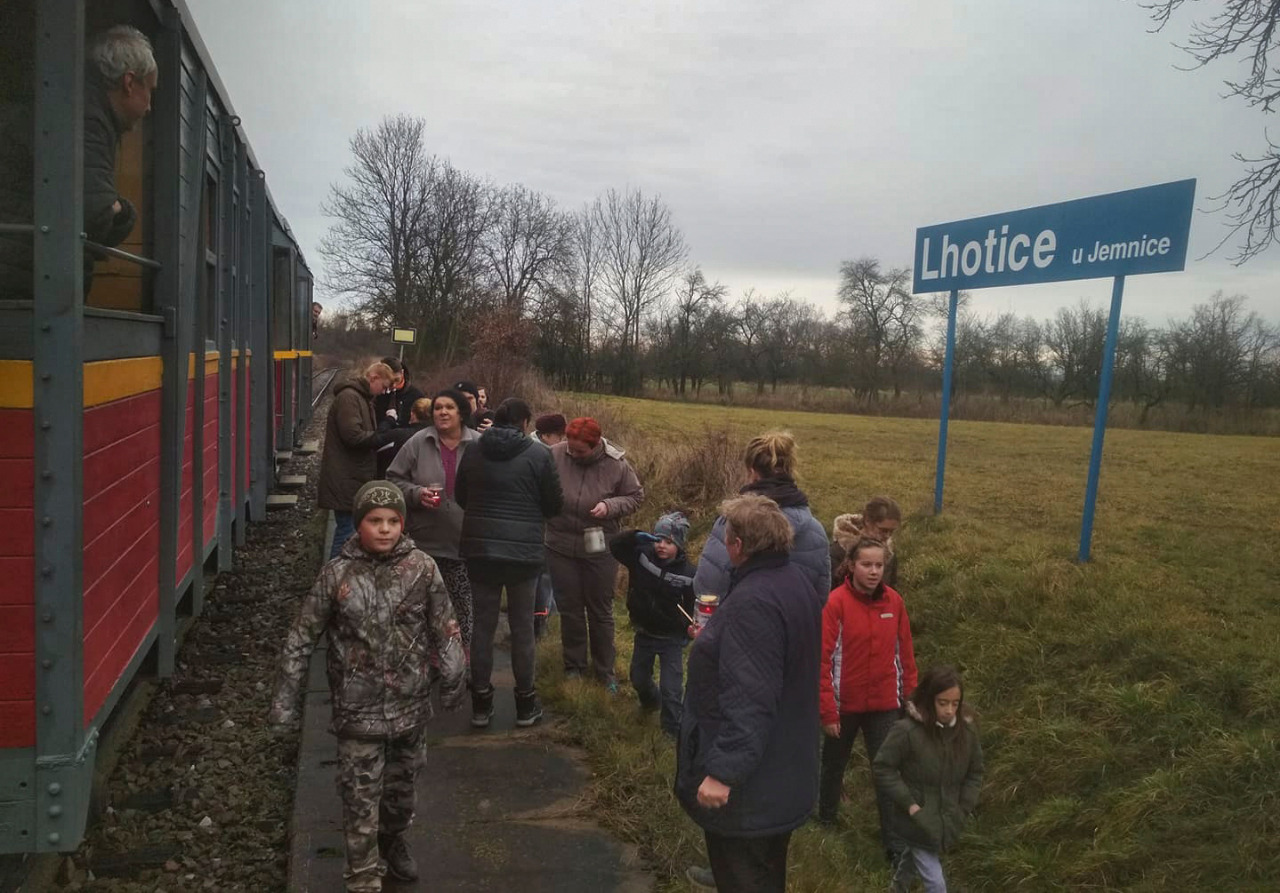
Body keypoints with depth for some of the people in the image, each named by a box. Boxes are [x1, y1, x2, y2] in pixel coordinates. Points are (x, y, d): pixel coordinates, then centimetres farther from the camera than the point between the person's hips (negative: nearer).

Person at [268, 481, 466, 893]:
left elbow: (444, 628, 3)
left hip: (411, 705, 2)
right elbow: (301, 638, -4)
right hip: (358, 709, -2)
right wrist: (285, 697, -3)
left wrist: (453, 680, 8)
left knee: (402, 784, 20)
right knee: (360, 797, 3)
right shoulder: (337, 574, -11)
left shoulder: (422, 568, -7)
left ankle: (394, 841, 47)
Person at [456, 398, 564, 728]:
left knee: (483, 625, 11)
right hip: (523, 550, -3)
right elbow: (554, 505, -1)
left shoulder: (473, 453, 2)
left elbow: (461, 498, 13)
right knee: (522, 627, 9)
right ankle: (526, 704, 20)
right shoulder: (538, 456, -8)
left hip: (480, 548, 3)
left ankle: (481, 704, 18)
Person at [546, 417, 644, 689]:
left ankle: (605, 671, 28)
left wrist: (610, 506, -18)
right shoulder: (555, 455, -14)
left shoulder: (617, 464, -13)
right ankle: (574, 666, 32)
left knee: (600, 612, 12)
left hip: (599, 548, -1)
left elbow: (635, 496, -2)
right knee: (569, 609, 15)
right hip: (561, 547, 1)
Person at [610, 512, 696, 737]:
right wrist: (636, 536, -27)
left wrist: (688, 630, -14)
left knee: (671, 688, -3)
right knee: (638, 678, 23)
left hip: (671, 639, -4)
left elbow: (692, 607, -9)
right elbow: (615, 545, -14)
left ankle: (672, 729, 17)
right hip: (644, 634, 4)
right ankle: (651, 701, 55)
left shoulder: (688, 573, -18)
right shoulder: (642, 556, -11)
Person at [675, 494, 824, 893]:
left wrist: (722, 771, -29)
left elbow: (748, 701, -33)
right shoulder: (795, 581, 4)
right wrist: (715, 637, 28)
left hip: (748, 784, -10)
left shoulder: (753, 602, -29)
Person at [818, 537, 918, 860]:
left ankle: (895, 845, 15)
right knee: (834, 764, 19)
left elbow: (905, 653, 3)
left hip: (885, 704, 2)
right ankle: (826, 821, 41)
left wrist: (911, 696, 5)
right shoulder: (836, 602, -17)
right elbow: (823, 659, -16)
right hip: (845, 702, -2)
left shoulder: (893, 601, -5)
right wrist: (827, 710, -15)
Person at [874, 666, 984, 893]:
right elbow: (882, 769, -16)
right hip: (918, 820, -5)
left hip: (947, 821, 5)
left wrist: (962, 810, -3)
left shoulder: (966, 731, -10)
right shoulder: (907, 731, -24)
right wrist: (908, 803, -19)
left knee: (917, 856, 30)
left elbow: (975, 773, 4)